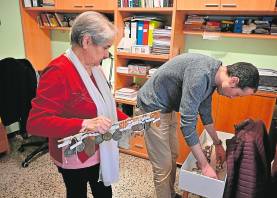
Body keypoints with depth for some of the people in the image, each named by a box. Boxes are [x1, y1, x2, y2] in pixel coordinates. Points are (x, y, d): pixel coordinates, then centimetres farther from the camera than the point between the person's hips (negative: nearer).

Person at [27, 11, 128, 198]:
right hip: (75, 157, -7)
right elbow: (35, 122, -29)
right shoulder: (58, 72, -25)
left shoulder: (94, 68, 2)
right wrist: (85, 124, -39)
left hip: (99, 151, 8)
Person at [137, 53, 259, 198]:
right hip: (153, 108, -9)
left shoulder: (212, 76, 0)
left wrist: (217, 144, 22)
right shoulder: (200, 75, -31)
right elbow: (187, 123, -30)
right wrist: (204, 165, -20)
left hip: (167, 108, 9)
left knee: (173, 156, 19)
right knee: (163, 167, -1)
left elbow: (205, 111, 13)